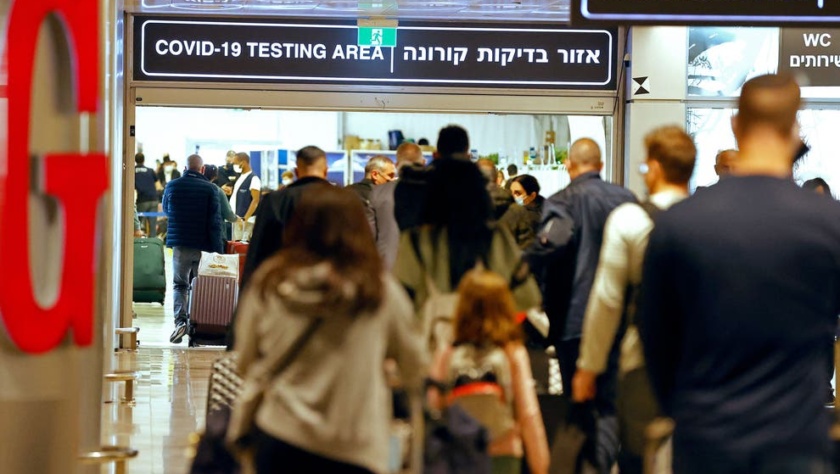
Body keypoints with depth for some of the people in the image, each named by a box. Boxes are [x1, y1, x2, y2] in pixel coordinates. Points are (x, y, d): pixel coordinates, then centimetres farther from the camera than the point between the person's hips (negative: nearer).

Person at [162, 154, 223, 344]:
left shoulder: (172, 186, 1)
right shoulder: (210, 188, -6)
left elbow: (166, 210, 19)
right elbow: (215, 221, -9)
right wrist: (218, 250, -7)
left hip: (180, 244, 1)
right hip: (203, 247, -1)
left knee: (180, 285, 8)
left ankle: (180, 320, -13)